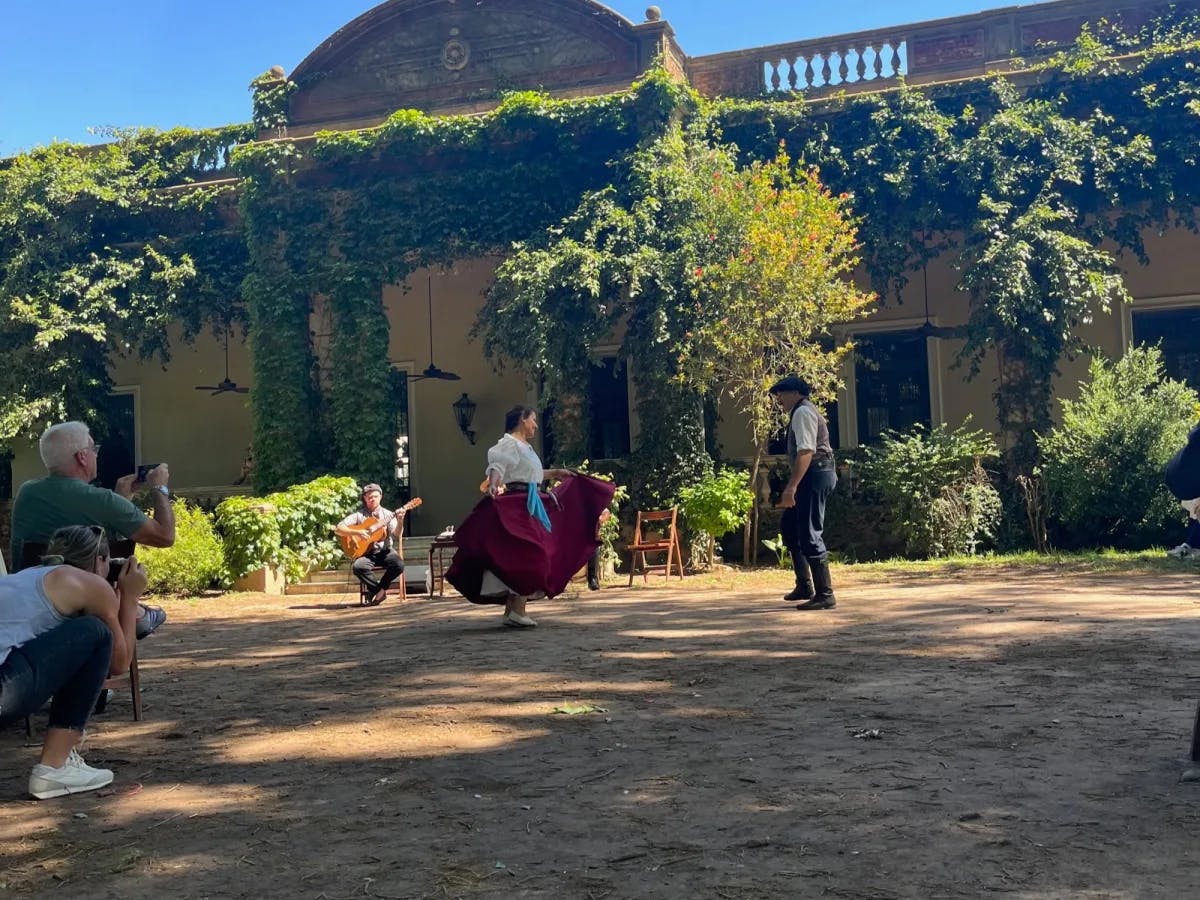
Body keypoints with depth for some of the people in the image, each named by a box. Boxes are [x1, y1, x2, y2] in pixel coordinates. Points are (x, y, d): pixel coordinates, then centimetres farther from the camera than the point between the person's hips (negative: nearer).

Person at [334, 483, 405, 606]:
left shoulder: (388, 515, 4)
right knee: (357, 567, -33)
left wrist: (400, 521, -29)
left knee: (399, 565, -30)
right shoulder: (358, 515, 2)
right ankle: (380, 590, -10)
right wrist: (357, 532, -19)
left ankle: (378, 590, -6)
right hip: (366, 552, 0)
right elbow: (338, 529, -5)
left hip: (385, 551, 1)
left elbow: (396, 534, -10)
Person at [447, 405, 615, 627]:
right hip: (515, 507, -10)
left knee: (527, 557, 10)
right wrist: (493, 485, -45)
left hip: (530, 507, 10)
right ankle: (516, 610, -11)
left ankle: (512, 609, 15)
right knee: (524, 555, -13)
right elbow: (497, 467, -25)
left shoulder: (524, 446, 20)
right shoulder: (508, 443, -9)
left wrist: (555, 473, 44)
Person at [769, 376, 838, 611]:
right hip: (815, 475, 11)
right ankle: (804, 586, 24)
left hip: (814, 475, -11)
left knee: (810, 535, -8)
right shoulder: (803, 412, 20)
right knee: (789, 527, 17)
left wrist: (792, 486, -27)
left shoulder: (803, 412, -11)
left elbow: (806, 452, -22)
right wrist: (793, 486, 23)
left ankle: (825, 595, -3)